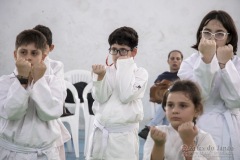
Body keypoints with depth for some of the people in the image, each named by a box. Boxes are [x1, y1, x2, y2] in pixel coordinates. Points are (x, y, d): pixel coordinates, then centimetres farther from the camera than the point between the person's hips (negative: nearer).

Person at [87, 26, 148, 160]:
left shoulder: (140, 73, -1)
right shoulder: (106, 71, 7)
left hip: (123, 135, -3)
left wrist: (124, 67, -9)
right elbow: (101, 97, -4)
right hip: (101, 133, 4)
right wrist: (100, 76, -20)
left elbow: (126, 96, -16)